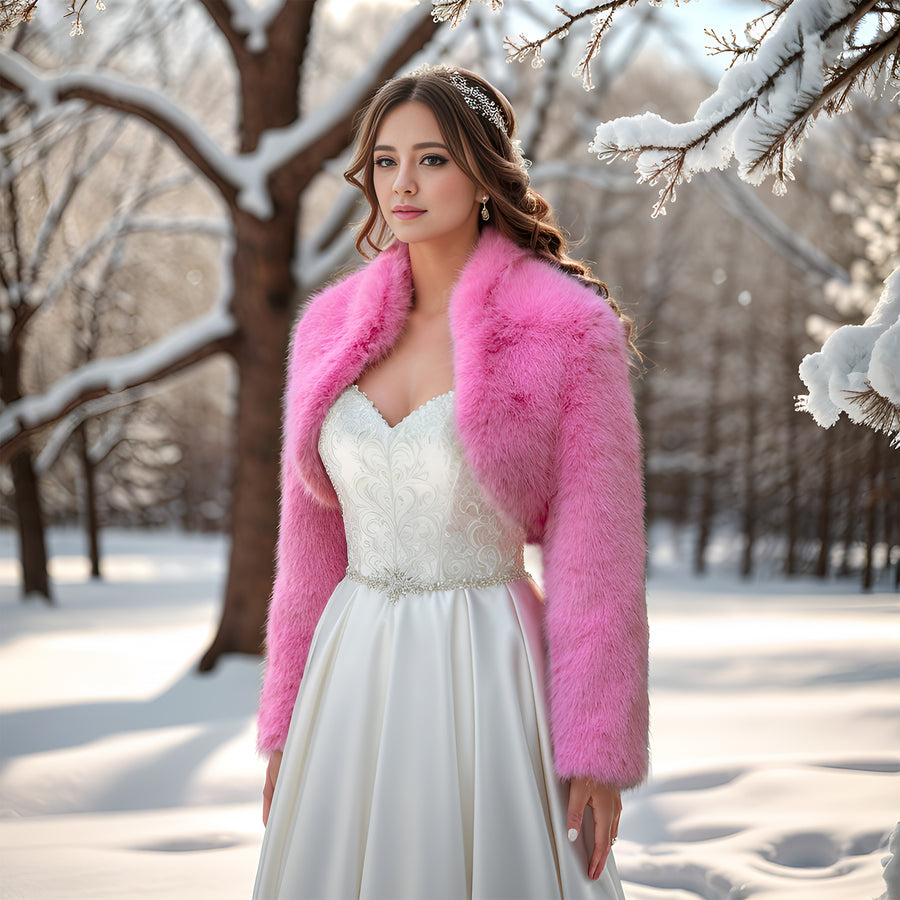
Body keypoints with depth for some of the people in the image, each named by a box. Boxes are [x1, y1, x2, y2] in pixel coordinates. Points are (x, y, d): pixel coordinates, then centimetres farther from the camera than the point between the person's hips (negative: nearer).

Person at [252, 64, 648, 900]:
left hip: (486, 672, -4)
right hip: (352, 675, 4)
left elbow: (597, 556, -8)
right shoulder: (331, 327, 6)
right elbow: (311, 543, 11)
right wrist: (285, 724, 11)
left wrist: (597, 755, -10)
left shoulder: (565, 331, -7)